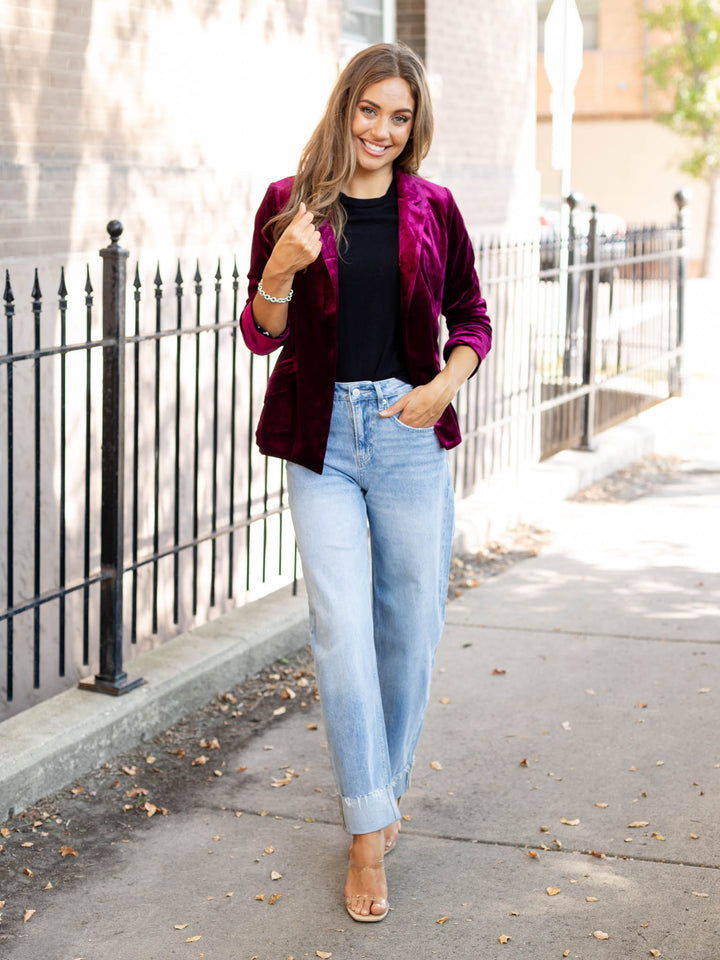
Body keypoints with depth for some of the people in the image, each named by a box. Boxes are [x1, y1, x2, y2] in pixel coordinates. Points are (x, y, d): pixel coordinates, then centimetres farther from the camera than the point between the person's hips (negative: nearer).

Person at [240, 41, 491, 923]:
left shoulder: (432, 210, 5)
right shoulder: (291, 204, 2)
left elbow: (471, 318, 13)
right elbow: (261, 333, 3)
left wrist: (445, 384, -6)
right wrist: (281, 270, -17)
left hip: (410, 433, 2)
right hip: (322, 435, -1)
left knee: (410, 624, 8)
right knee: (342, 631, -7)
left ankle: (385, 786, 30)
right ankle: (368, 834, 2)